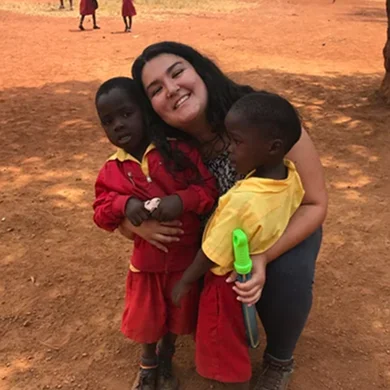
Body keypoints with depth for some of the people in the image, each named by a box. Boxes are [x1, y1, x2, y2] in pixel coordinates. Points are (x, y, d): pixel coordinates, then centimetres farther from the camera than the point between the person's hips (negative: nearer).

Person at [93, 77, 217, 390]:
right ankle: (148, 363, 50)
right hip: (147, 257, 1)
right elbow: (101, 213, -3)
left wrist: (183, 200, -31)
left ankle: (166, 361, 50)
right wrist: (123, 205, -24)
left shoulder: (178, 151, -14)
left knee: (178, 313, 20)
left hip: (187, 253, -1)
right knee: (146, 314, 18)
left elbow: (210, 189, -13)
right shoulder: (111, 171, -5)